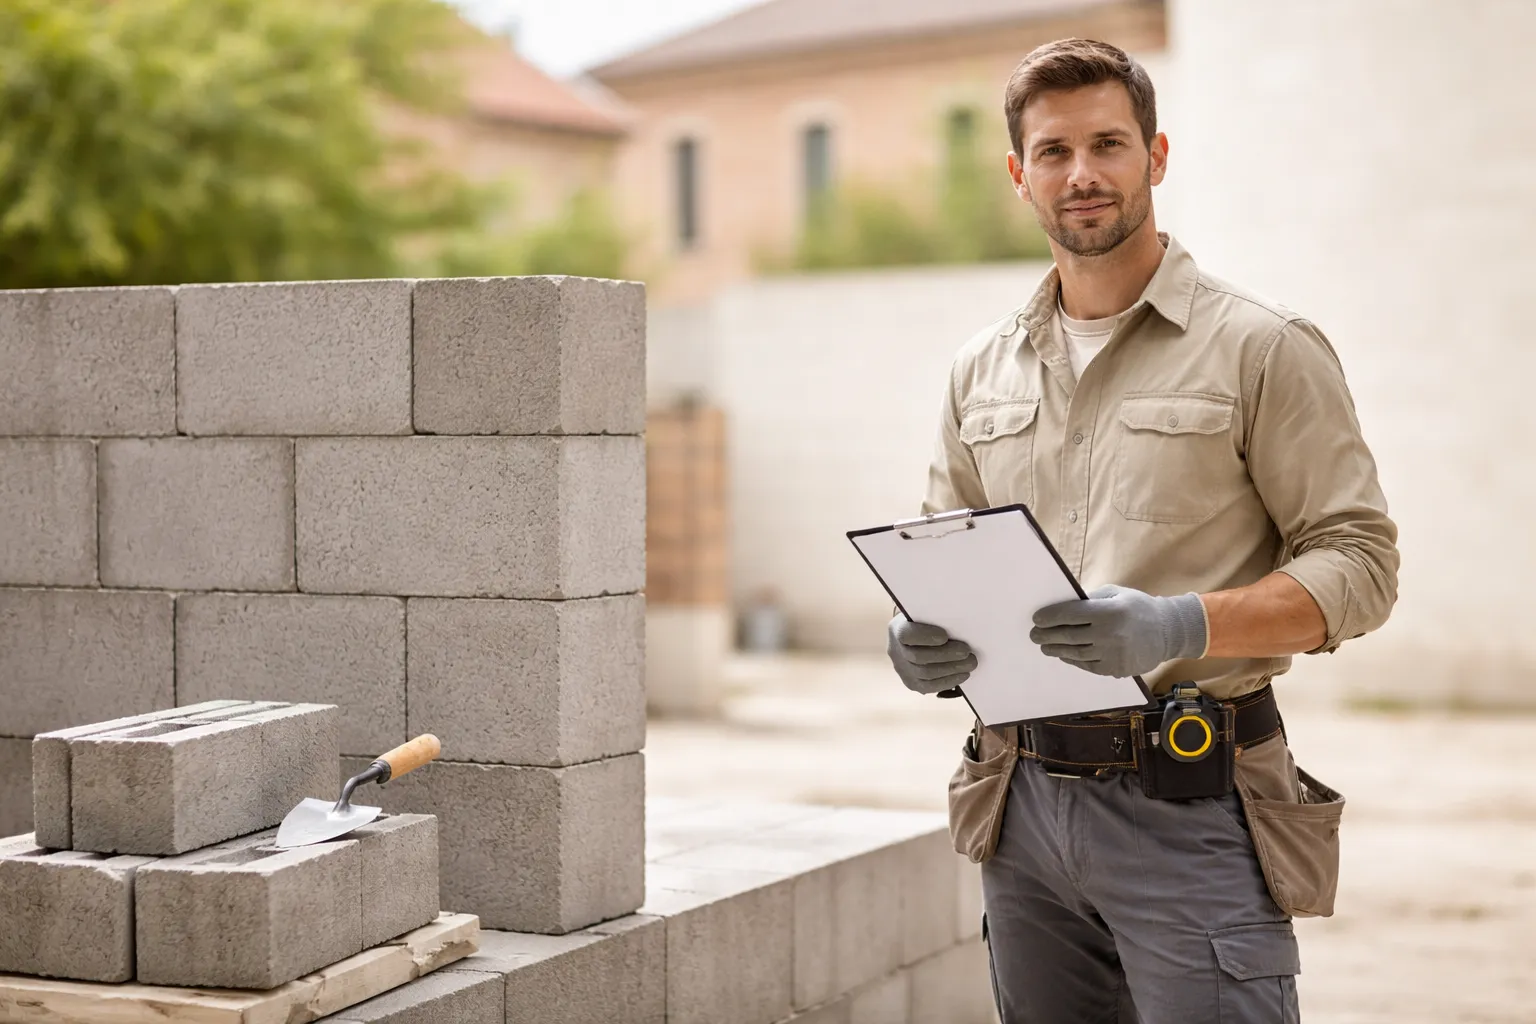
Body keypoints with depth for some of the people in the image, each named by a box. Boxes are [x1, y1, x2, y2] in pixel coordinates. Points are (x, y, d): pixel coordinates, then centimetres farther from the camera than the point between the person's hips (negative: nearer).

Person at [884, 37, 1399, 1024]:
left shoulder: (1264, 348, -4)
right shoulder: (983, 369, 12)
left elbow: (1359, 558, -7)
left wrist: (1180, 626, -22)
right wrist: (922, 639, -4)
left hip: (1192, 804, -5)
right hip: (1027, 799, 5)